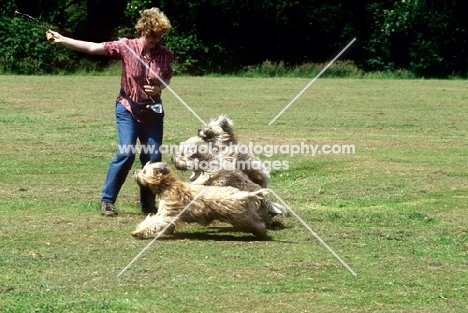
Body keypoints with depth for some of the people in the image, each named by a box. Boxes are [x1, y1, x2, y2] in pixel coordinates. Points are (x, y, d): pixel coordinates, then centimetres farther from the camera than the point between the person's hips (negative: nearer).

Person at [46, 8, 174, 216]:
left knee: (153, 156, 2)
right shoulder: (126, 47, -14)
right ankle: (107, 200, -1)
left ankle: (148, 204, 16)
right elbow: (92, 48, -15)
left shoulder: (165, 54, -8)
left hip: (152, 110, 3)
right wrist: (61, 39, -18)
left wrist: (159, 87, -13)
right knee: (126, 153, -13)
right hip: (128, 109, -3)